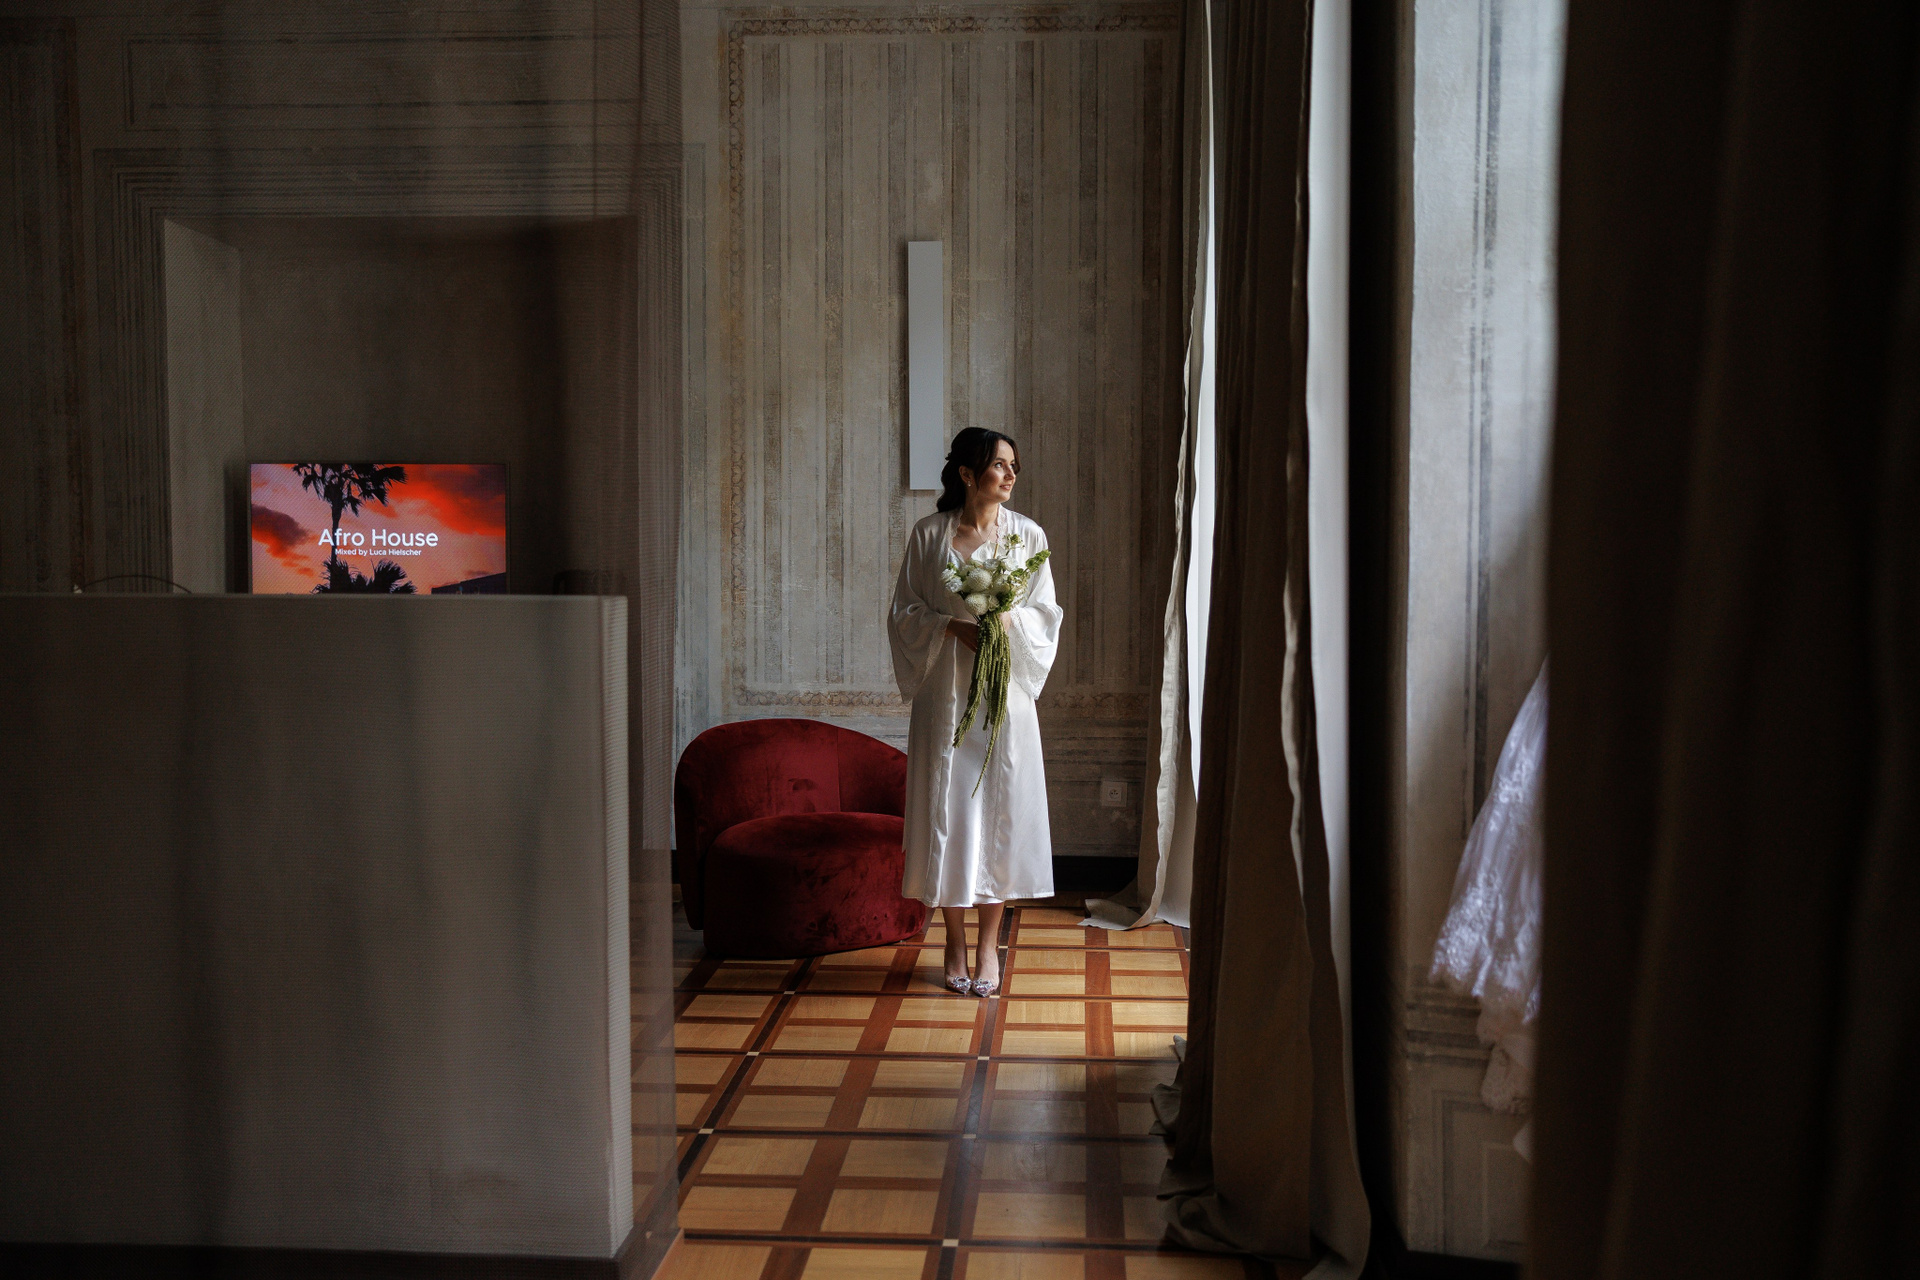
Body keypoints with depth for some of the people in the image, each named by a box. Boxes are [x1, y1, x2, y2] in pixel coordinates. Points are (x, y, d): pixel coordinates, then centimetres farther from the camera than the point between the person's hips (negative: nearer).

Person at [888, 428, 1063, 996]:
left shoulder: (1028, 536, 4)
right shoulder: (928, 535, 1)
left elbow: (1047, 613, 5)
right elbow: (905, 611, 2)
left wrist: (1012, 620, -16)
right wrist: (954, 626, -14)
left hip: (1005, 689, 1)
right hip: (945, 689, -1)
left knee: (1000, 806, 1)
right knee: (946, 808, 1)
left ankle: (989, 944, 13)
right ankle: (955, 943, 15)